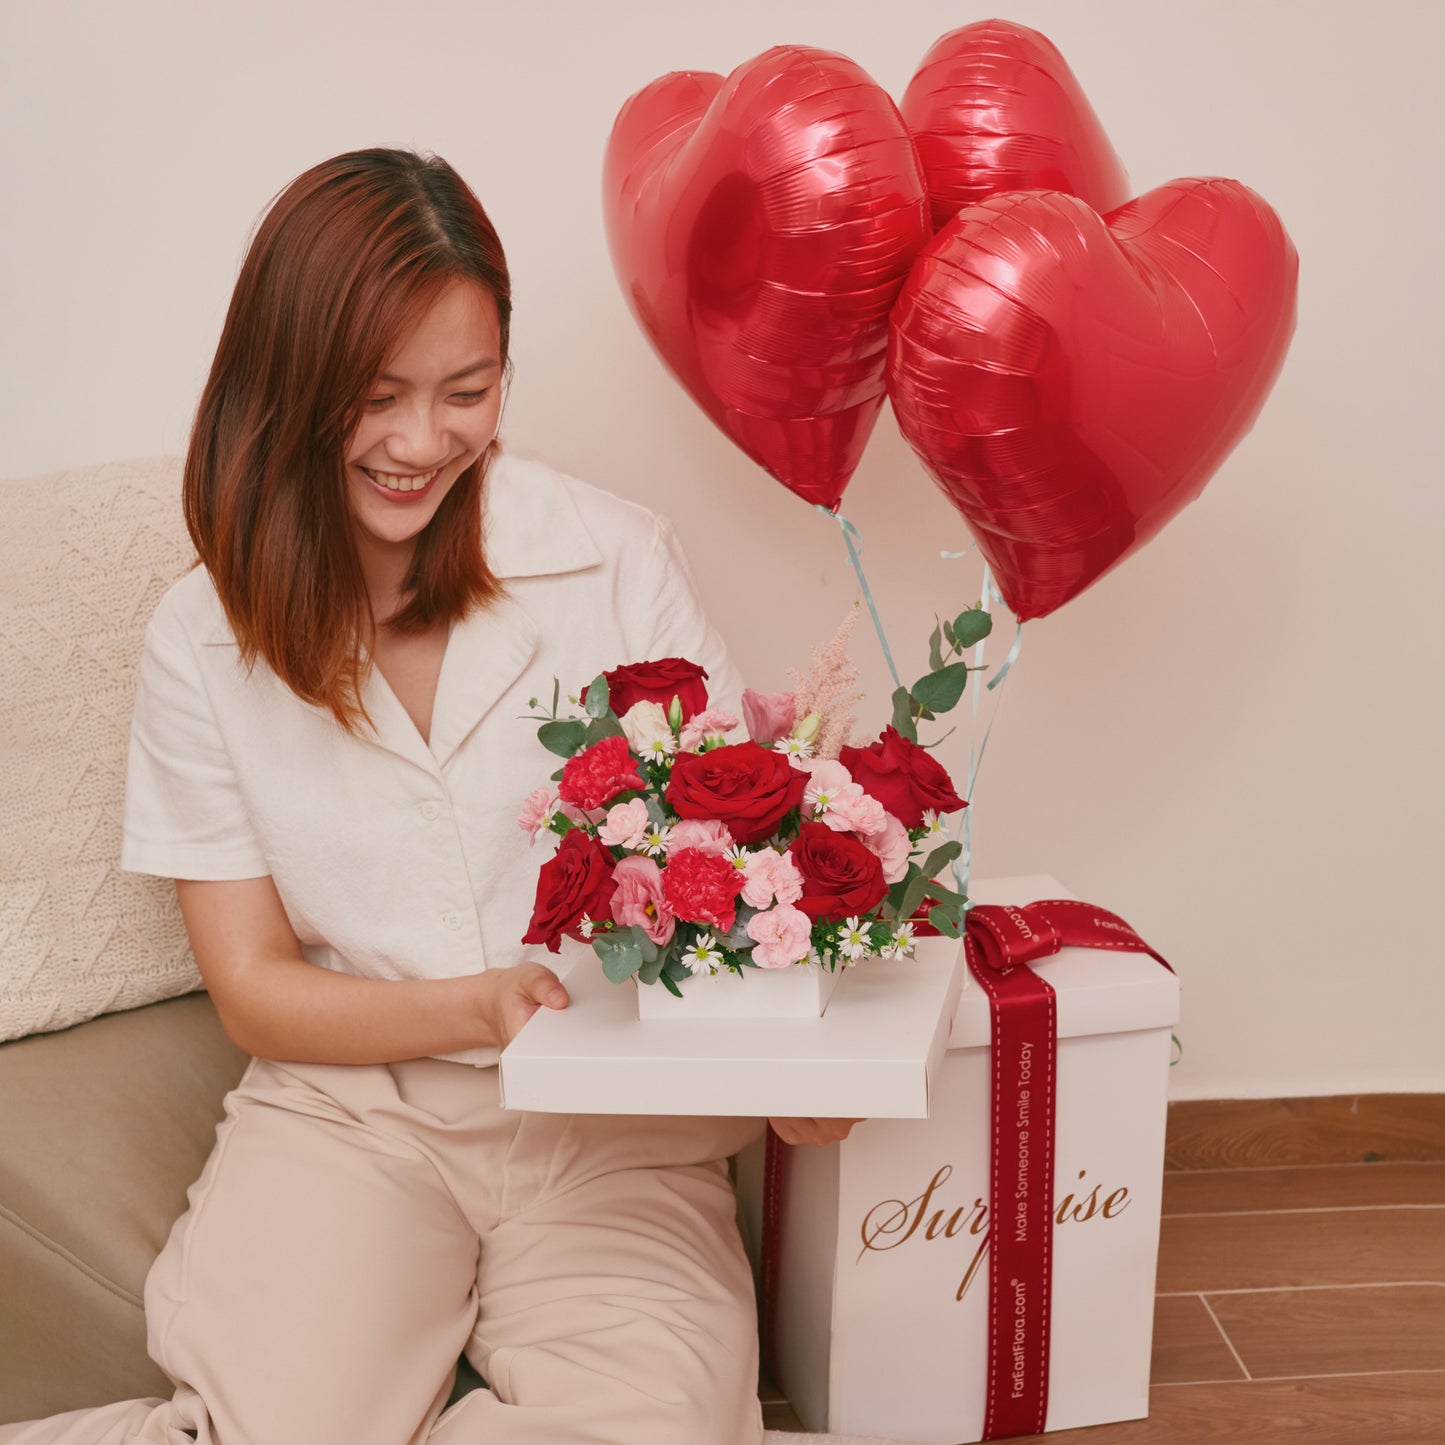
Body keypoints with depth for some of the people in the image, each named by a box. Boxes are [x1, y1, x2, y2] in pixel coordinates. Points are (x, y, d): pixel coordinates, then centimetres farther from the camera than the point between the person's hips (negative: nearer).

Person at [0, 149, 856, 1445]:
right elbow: (253, 986, 2)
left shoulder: (619, 560, -5)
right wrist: (483, 1009, -16)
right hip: (342, 1108, -1)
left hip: (616, 1116, 2)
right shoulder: (205, 642, 0)